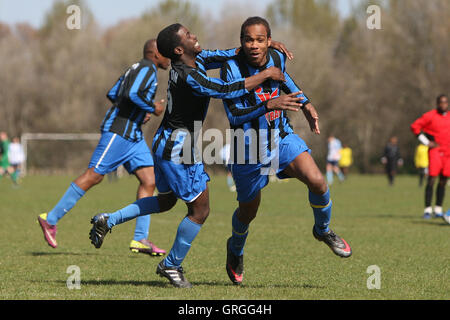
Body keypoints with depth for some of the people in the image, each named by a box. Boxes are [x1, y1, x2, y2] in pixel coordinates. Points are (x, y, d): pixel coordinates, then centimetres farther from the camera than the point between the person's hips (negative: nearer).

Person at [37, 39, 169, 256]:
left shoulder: (138, 68, 20)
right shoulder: (147, 69, -10)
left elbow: (112, 94, 24)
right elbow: (133, 94, -27)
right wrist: (152, 108, -13)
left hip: (133, 136, 10)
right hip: (118, 132, -10)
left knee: (149, 181, 0)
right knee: (93, 176, -7)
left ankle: (140, 240, -3)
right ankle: (50, 219, 1)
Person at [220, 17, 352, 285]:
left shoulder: (277, 58, -8)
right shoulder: (232, 68, -23)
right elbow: (234, 115, -29)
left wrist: (305, 104, 13)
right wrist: (269, 104, -41)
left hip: (282, 137, 3)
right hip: (249, 147, -3)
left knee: (317, 182, -19)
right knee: (248, 211, 12)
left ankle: (323, 230, 11)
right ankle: (235, 251, 46)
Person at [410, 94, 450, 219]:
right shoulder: (430, 116, -5)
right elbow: (415, 127, -7)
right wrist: (426, 142, -9)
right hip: (435, 151, -5)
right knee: (432, 179, -12)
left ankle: (438, 209, 15)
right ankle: (428, 209, -10)